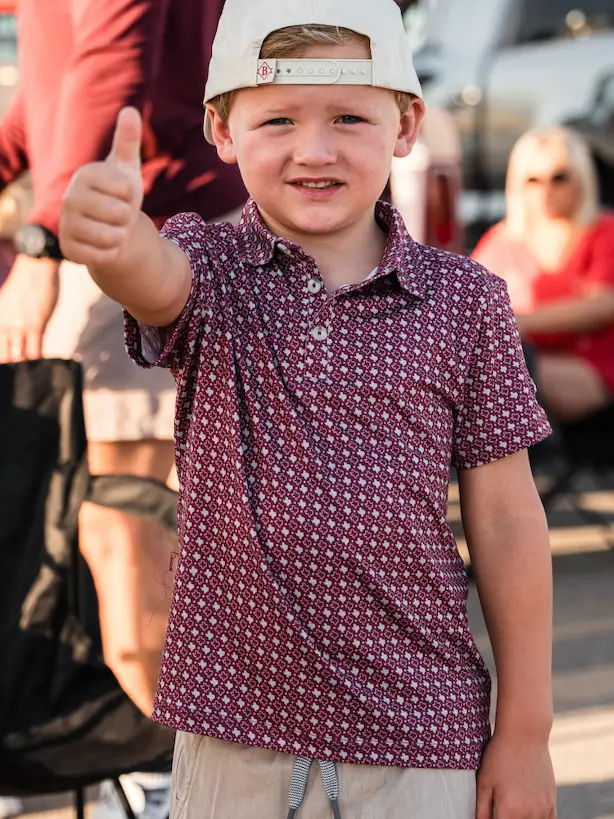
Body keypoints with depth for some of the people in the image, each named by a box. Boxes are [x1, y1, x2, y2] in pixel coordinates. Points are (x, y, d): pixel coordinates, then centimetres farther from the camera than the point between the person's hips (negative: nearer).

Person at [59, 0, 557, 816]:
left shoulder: (464, 301, -2)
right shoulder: (211, 269, -2)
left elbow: (505, 520, 1)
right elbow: (154, 277, -27)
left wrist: (525, 730, 3)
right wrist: (111, 228, -52)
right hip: (234, 737, 1)